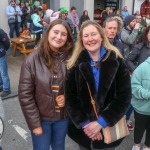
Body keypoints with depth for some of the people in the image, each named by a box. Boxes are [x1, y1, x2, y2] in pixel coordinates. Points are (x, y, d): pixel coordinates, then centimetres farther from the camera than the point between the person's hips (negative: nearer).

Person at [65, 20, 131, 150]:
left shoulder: (116, 60, -9)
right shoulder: (75, 64, -6)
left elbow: (124, 96, -11)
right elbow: (70, 97, -6)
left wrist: (101, 121, -15)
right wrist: (84, 123, -13)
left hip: (110, 127, -1)